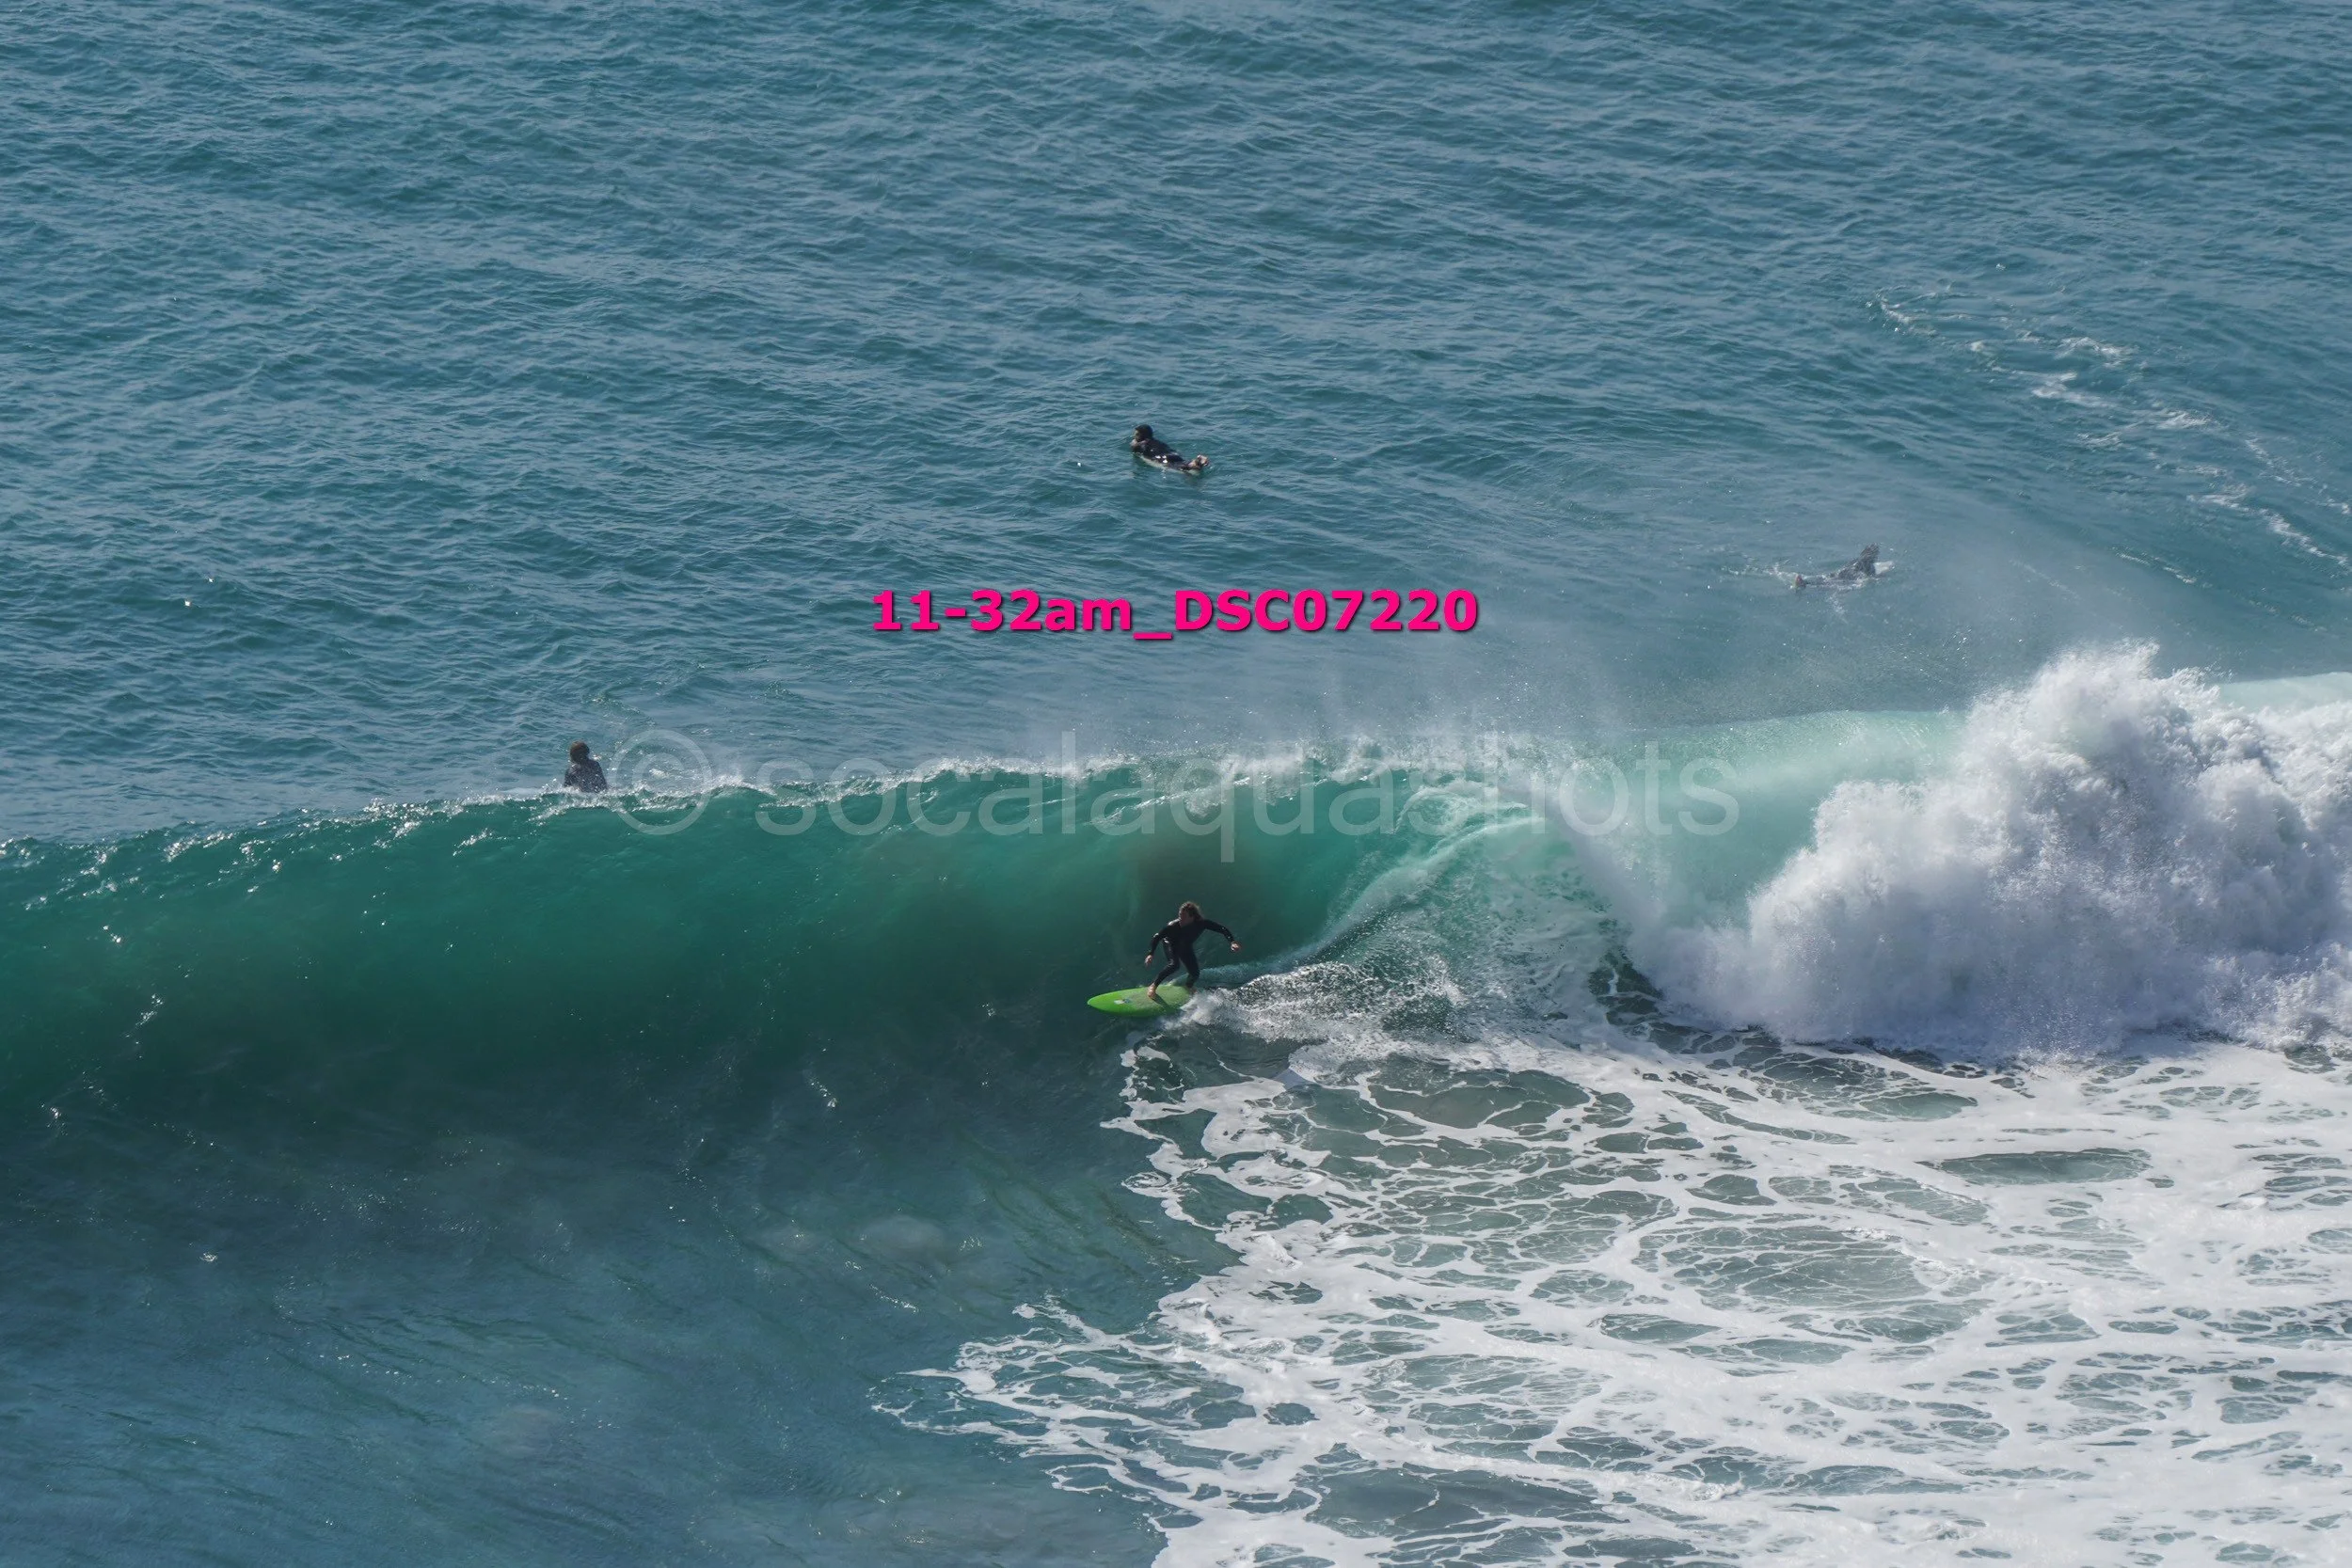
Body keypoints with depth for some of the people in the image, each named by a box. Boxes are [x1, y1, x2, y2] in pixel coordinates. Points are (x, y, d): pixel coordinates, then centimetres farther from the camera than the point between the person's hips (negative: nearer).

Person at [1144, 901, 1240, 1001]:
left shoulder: (1202, 923, -34)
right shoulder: (1173, 926, -38)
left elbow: (1222, 929, -27)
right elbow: (1157, 936, -26)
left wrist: (1232, 942, -41)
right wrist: (1150, 954, -33)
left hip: (1186, 947, 4)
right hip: (1171, 944, -4)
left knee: (1195, 973, 2)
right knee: (1174, 965, -31)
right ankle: (1153, 987, -19)